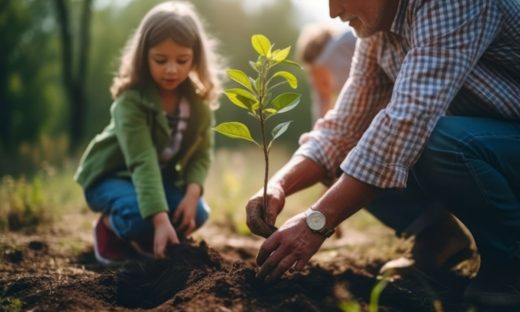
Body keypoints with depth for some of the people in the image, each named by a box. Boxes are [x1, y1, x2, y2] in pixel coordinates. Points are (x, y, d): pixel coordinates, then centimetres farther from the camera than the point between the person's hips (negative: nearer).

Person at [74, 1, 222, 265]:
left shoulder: (199, 100, -12)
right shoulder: (132, 100, -30)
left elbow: (201, 154, -8)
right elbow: (143, 162, -39)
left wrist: (192, 193, -29)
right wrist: (160, 220, -48)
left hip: (162, 177, 6)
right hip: (110, 175, -6)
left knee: (197, 214, -19)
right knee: (141, 218, -34)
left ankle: (136, 241, 6)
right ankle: (111, 225, 1)